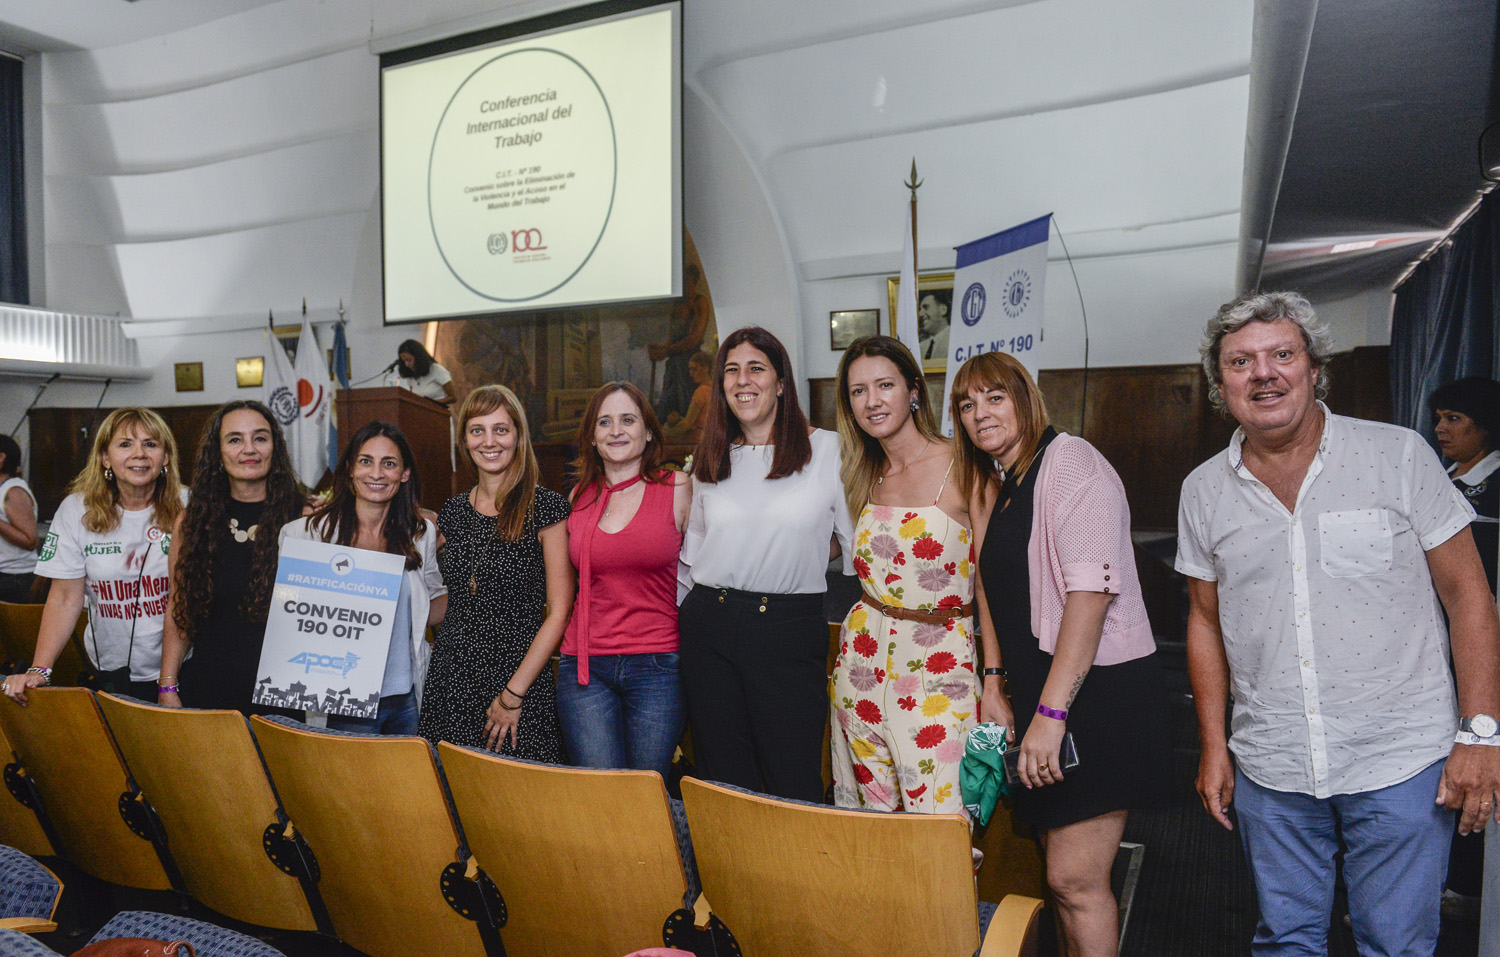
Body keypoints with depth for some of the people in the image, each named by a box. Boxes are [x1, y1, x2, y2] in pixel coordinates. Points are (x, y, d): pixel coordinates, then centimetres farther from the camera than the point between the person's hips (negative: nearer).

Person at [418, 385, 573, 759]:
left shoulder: (546, 507, -7)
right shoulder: (452, 512, 10)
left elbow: (559, 612, -9)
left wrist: (513, 694, -12)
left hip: (520, 676, -4)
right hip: (451, 679, 5)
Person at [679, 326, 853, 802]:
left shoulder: (827, 450, -2)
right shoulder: (709, 462, 10)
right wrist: (692, 613, 16)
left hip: (791, 632, -3)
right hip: (710, 629, 4)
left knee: (794, 789, 1)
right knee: (724, 783, 12)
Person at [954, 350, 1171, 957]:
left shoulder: (1070, 461, -12)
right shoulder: (993, 487, 15)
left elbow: (1092, 589, -21)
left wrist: (1051, 713, -24)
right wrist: (994, 685, 10)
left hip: (1098, 690, -8)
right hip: (1040, 690, 8)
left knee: (1076, 878, -6)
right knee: (1058, 865, 14)